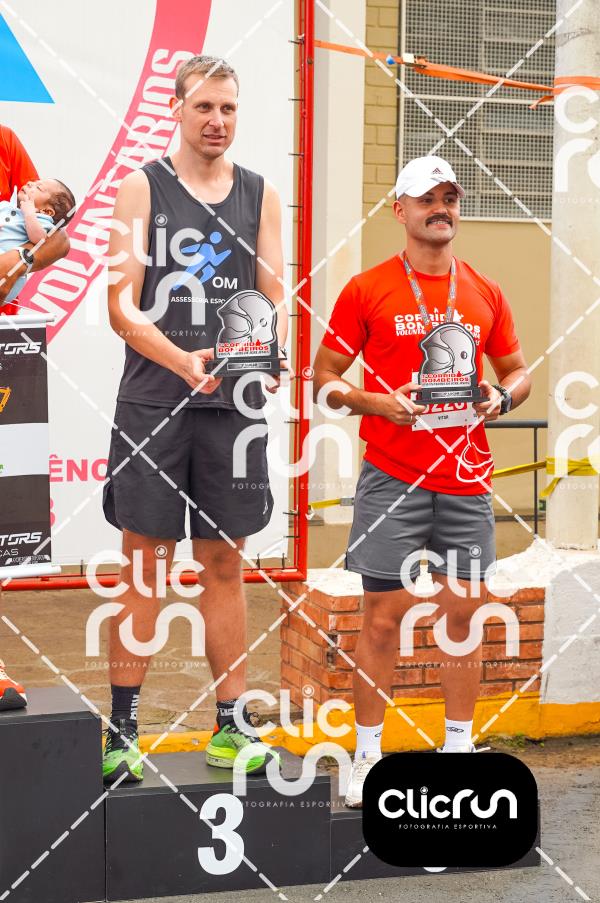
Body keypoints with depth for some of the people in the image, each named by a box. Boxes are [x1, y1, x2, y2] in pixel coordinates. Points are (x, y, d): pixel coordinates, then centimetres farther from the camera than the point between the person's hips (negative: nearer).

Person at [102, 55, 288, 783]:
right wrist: (183, 361, -24)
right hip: (153, 401, -2)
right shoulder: (142, 189, 1)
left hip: (234, 401, 3)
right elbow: (122, 305, -7)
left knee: (225, 565, 8)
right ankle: (122, 731, 8)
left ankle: (230, 725, 15)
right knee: (144, 565, 1)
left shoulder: (260, 196, 10)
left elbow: (276, 300, 5)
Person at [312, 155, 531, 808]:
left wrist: (501, 397, -2)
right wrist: (375, 402, -15)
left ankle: (458, 749, 19)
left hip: (467, 479, 4)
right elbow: (324, 377, 2)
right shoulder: (367, 289, 0)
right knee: (384, 617, -1)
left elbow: (518, 370, 20)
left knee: (463, 611, 7)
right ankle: (367, 755, 9)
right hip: (392, 477, -3)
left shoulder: (484, 293, 10)